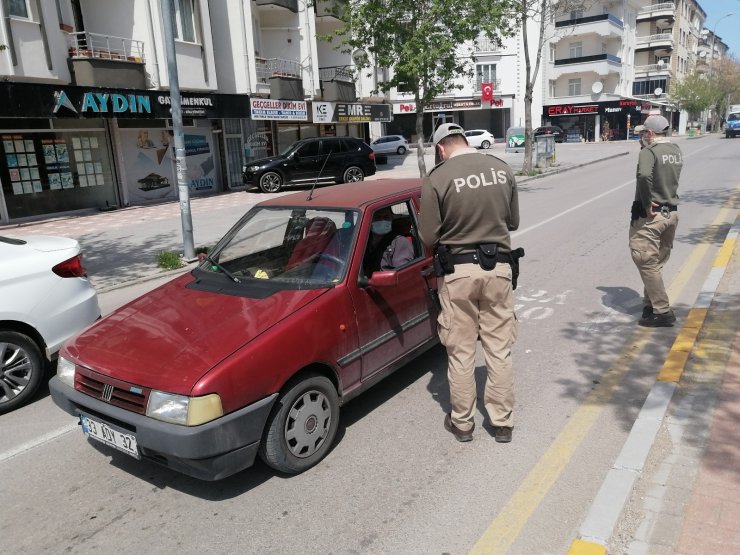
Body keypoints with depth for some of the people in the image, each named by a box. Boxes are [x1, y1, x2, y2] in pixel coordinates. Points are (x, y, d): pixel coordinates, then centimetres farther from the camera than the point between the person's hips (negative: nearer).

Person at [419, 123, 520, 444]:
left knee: (460, 351, 10)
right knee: (499, 349, 13)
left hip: (458, 271, -3)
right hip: (499, 267, 3)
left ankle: (461, 423, 24)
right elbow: (513, 222, 11)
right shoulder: (502, 169, 2)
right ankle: (502, 423, 24)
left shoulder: (436, 179, -11)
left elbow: (428, 238, -8)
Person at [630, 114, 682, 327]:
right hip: (671, 213, 8)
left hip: (649, 215, -8)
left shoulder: (649, 151, -15)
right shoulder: (676, 151, 10)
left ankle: (662, 311, 0)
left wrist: (647, 204, -20)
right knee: (656, 263, 18)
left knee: (647, 263, -2)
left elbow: (644, 176, -33)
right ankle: (652, 304, 27)